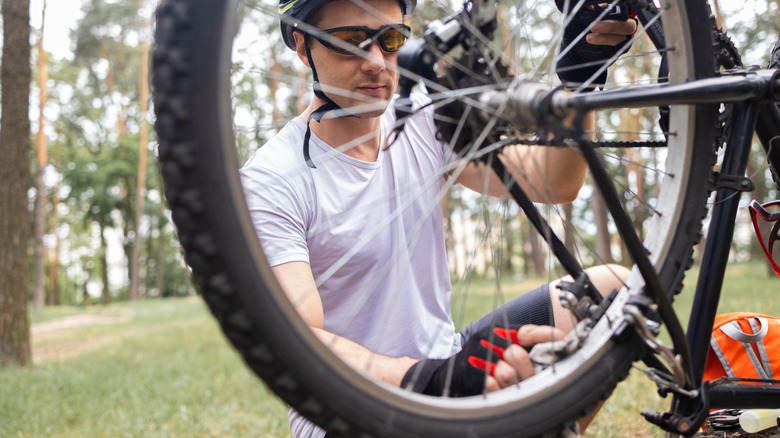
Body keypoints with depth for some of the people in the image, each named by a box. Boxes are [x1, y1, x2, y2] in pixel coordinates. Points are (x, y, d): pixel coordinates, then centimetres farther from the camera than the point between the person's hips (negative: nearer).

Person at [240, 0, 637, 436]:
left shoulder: (424, 122, 3)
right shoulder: (271, 181, -16)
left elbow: (554, 184, -5)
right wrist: (431, 378, -40)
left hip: (448, 360, 7)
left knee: (611, 287, -6)